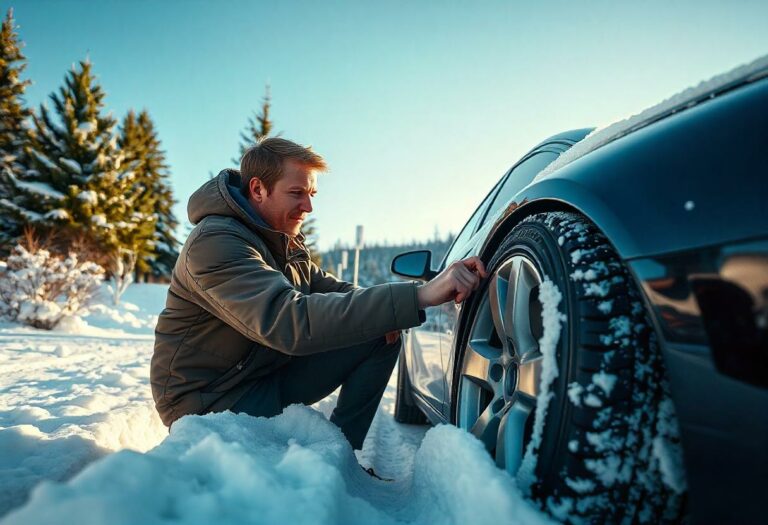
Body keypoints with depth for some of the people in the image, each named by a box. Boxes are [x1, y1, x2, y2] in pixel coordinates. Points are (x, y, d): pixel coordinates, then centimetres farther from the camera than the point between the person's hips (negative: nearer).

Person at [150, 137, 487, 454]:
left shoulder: (282, 240, 7)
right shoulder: (216, 243, -25)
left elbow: (328, 290, 9)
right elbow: (290, 322, -40)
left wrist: (382, 312, -16)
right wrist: (420, 295, -47)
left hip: (270, 372, 8)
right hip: (210, 399, -8)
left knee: (381, 338, -4)